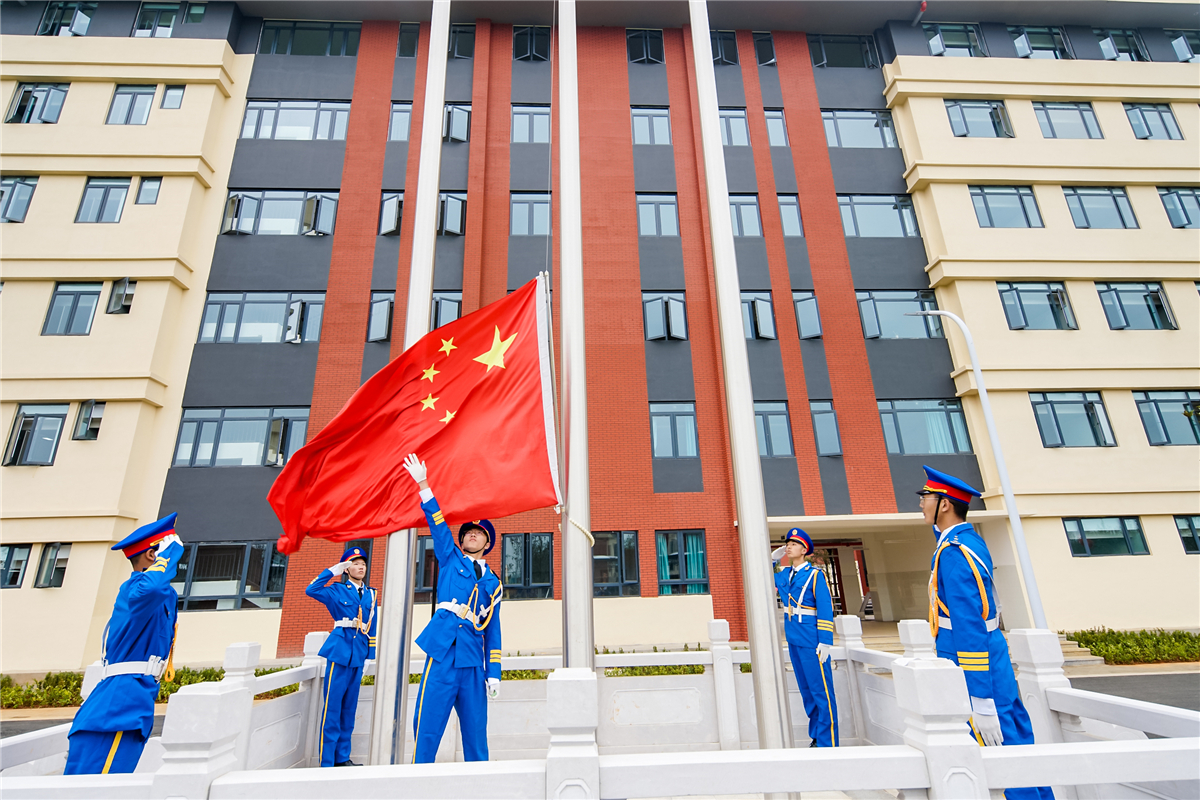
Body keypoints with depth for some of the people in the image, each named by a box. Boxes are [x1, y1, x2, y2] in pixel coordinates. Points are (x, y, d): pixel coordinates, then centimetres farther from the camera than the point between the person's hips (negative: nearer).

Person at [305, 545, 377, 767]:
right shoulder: (337, 590, 2)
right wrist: (332, 571, -11)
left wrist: (370, 654, 13)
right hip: (340, 649, -5)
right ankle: (327, 761, 4)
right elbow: (311, 590, -16)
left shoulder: (370, 594, 13)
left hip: (358, 653, 5)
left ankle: (342, 757, 21)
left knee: (349, 706, 11)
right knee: (332, 705, -5)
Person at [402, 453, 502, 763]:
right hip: (443, 647, -2)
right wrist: (423, 483, -6)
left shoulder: (493, 583, 19)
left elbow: (493, 630, 16)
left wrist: (494, 673, 9)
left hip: (473, 658, 2)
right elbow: (438, 523, 4)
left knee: (475, 728, 5)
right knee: (428, 724, -6)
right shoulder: (450, 558, 15)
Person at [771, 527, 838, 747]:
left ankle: (828, 743, 7)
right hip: (793, 640, 7)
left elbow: (826, 608, -13)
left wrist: (825, 642, -18)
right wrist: (772, 558, 10)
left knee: (821, 692, 0)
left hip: (811, 642, -7)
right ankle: (815, 737, 26)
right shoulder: (784, 574, 10)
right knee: (807, 691, 15)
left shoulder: (815, 574, -9)